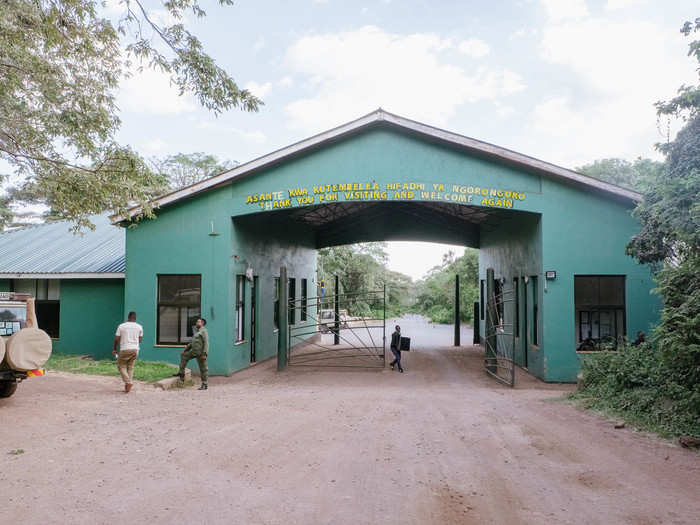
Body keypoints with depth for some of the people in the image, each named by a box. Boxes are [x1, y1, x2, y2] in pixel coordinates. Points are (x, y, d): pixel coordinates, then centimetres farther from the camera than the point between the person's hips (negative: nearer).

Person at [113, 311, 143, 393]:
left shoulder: (121, 326, -1)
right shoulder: (139, 327, 4)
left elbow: (116, 339, 0)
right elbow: (140, 339, 9)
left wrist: (114, 349, 13)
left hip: (124, 349, -3)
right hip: (135, 349, 3)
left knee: (121, 366, 10)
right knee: (130, 367, 12)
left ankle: (128, 382, -9)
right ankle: (128, 386, 9)